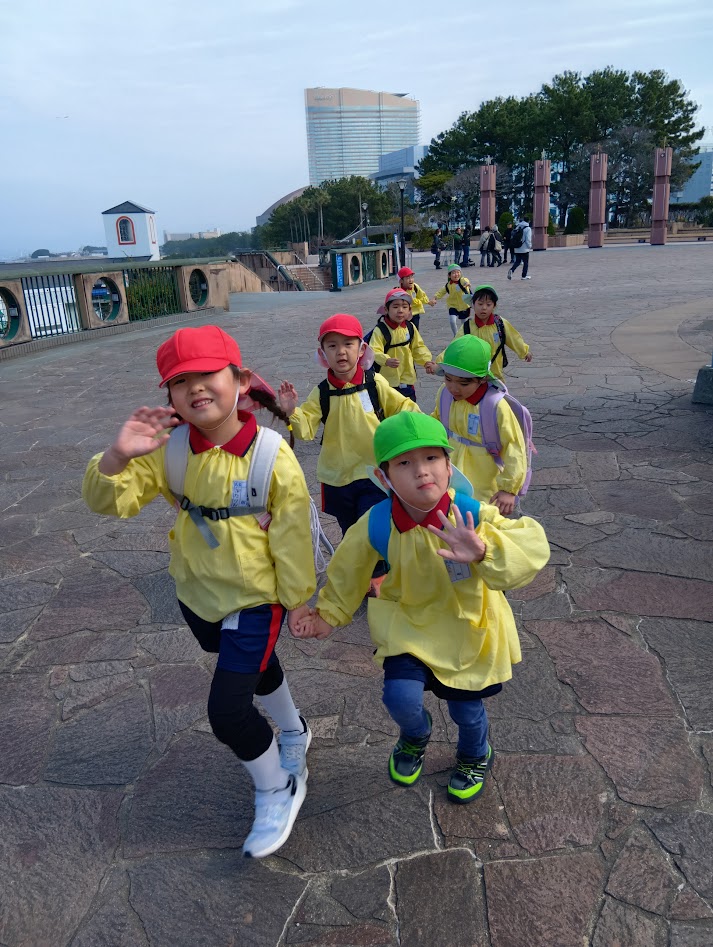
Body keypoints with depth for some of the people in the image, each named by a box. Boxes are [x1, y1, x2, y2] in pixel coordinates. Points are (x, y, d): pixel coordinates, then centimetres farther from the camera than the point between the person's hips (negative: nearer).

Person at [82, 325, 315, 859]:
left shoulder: (272, 457, -24)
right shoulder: (168, 451, -13)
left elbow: (292, 534, -15)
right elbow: (109, 500, -14)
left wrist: (298, 598, -6)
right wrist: (119, 454, -34)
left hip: (255, 599, -5)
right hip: (198, 594, 5)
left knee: (227, 710, -8)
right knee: (253, 666, 28)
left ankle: (278, 790, 23)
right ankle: (293, 732, 59)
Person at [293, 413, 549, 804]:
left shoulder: (470, 516, -29)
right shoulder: (376, 525, -22)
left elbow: (531, 544, -40)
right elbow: (348, 571, -2)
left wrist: (484, 552, -59)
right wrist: (328, 614, 8)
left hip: (466, 627, 0)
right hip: (408, 622, 1)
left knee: (465, 707, 12)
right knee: (401, 696, -16)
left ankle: (475, 757, 52)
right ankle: (415, 738, 26)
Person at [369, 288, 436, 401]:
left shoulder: (410, 327, 0)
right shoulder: (380, 330, -17)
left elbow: (418, 347, 8)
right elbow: (374, 351, -25)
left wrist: (427, 361, -8)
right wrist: (387, 360, -44)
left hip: (407, 378, 5)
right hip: (387, 379, -5)